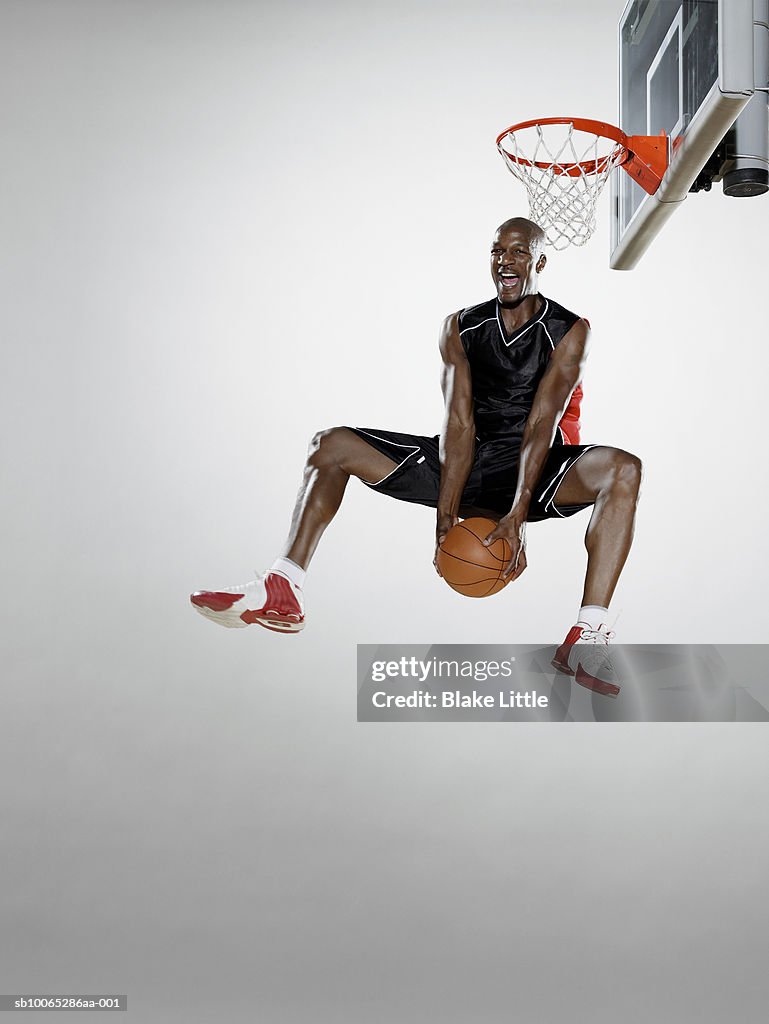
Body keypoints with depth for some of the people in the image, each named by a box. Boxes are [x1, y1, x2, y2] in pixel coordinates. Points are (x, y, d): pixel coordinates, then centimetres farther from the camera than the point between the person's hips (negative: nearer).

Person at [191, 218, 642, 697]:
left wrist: (518, 515, -30)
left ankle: (588, 637, -43)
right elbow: (459, 423, -9)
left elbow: (541, 424, -20)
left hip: (534, 469, -4)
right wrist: (446, 512, -21)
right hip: (468, 463, 4)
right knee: (332, 444, -5)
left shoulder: (570, 331, -8)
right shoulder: (461, 328, 2)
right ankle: (282, 593, -16)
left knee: (622, 469, -35)